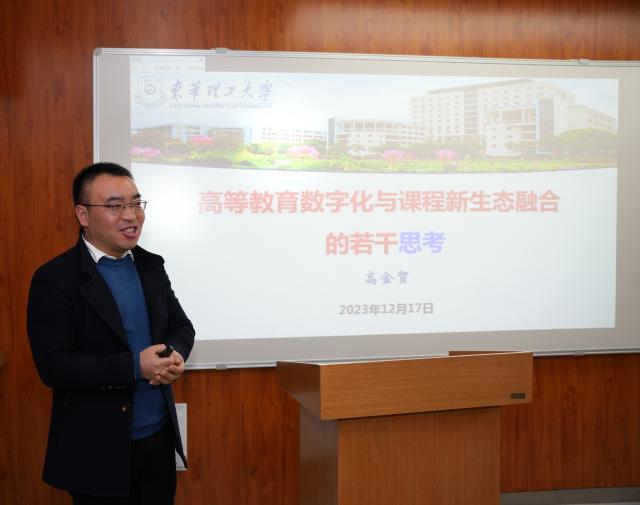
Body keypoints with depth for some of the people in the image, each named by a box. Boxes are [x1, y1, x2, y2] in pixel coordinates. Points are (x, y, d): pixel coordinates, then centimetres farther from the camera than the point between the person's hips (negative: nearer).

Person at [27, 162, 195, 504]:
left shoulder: (151, 266, 6)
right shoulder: (55, 278, -12)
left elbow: (180, 325, 12)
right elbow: (52, 366, -18)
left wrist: (175, 354, -12)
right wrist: (135, 366, -25)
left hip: (160, 437, 6)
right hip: (97, 450, -5)